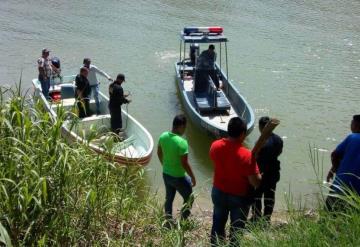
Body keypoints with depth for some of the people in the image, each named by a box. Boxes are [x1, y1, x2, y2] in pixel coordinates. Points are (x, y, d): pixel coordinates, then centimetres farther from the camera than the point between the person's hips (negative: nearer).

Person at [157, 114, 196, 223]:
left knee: (169, 198, 24)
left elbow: (159, 153, 7)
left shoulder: (163, 136, -8)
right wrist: (193, 177, -10)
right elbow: (184, 163, -24)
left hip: (166, 174, 7)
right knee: (189, 199, 16)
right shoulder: (182, 142, -29)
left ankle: (168, 221, 39)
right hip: (178, 177, -7)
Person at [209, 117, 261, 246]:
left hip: (218, 192, 5)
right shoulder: (246, 155, -29)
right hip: (239, 197, -4)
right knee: (236, 230, 16)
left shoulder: (215, 146, -14)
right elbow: (256, 182, -22)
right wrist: (258, 175, -2)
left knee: (218, 224, 24)